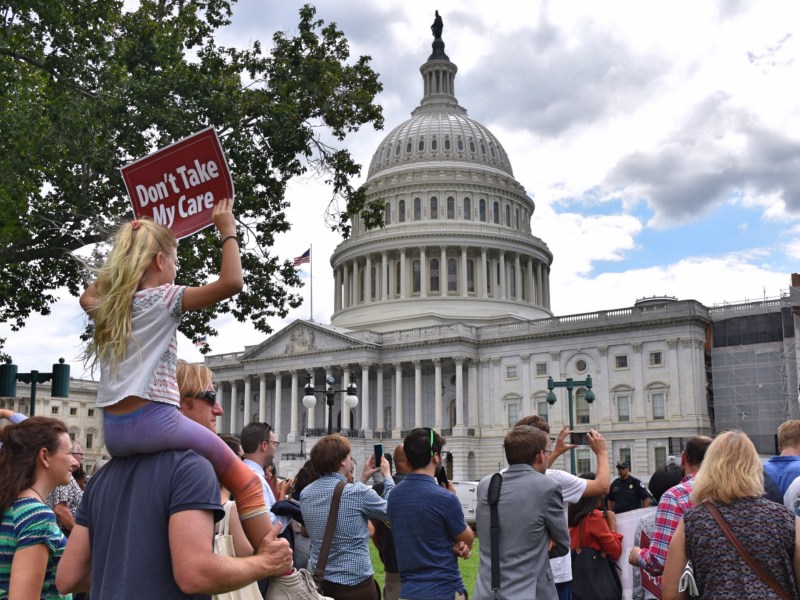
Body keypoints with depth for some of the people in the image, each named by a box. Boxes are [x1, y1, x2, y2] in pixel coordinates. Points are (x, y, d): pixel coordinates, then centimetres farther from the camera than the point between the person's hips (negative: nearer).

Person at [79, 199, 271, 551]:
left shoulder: (108, 306, 16)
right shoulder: (163, 298, -3)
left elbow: (87, 297, 43)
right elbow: (231, 283, -15)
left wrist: (127, 249, 37)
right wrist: (227, 232, -2)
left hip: (114, 431, 8)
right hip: (155, 421, -8)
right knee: (246, 483, -1)